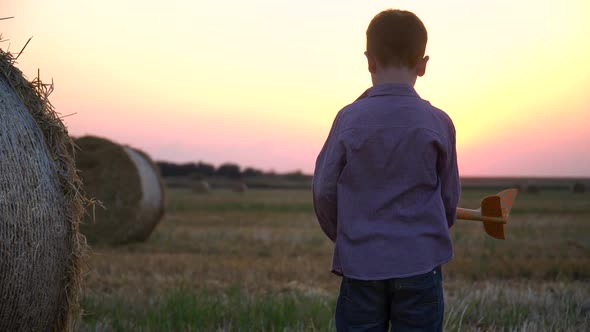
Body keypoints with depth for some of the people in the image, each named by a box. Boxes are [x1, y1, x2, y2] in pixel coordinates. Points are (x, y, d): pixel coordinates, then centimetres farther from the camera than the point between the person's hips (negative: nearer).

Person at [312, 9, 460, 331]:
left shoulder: (349, 119, -4)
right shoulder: (438, 123, -3)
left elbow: (324, 190, 0)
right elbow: (449, 198, 6)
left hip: (360, 267, 0)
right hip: (419, 267, 0)